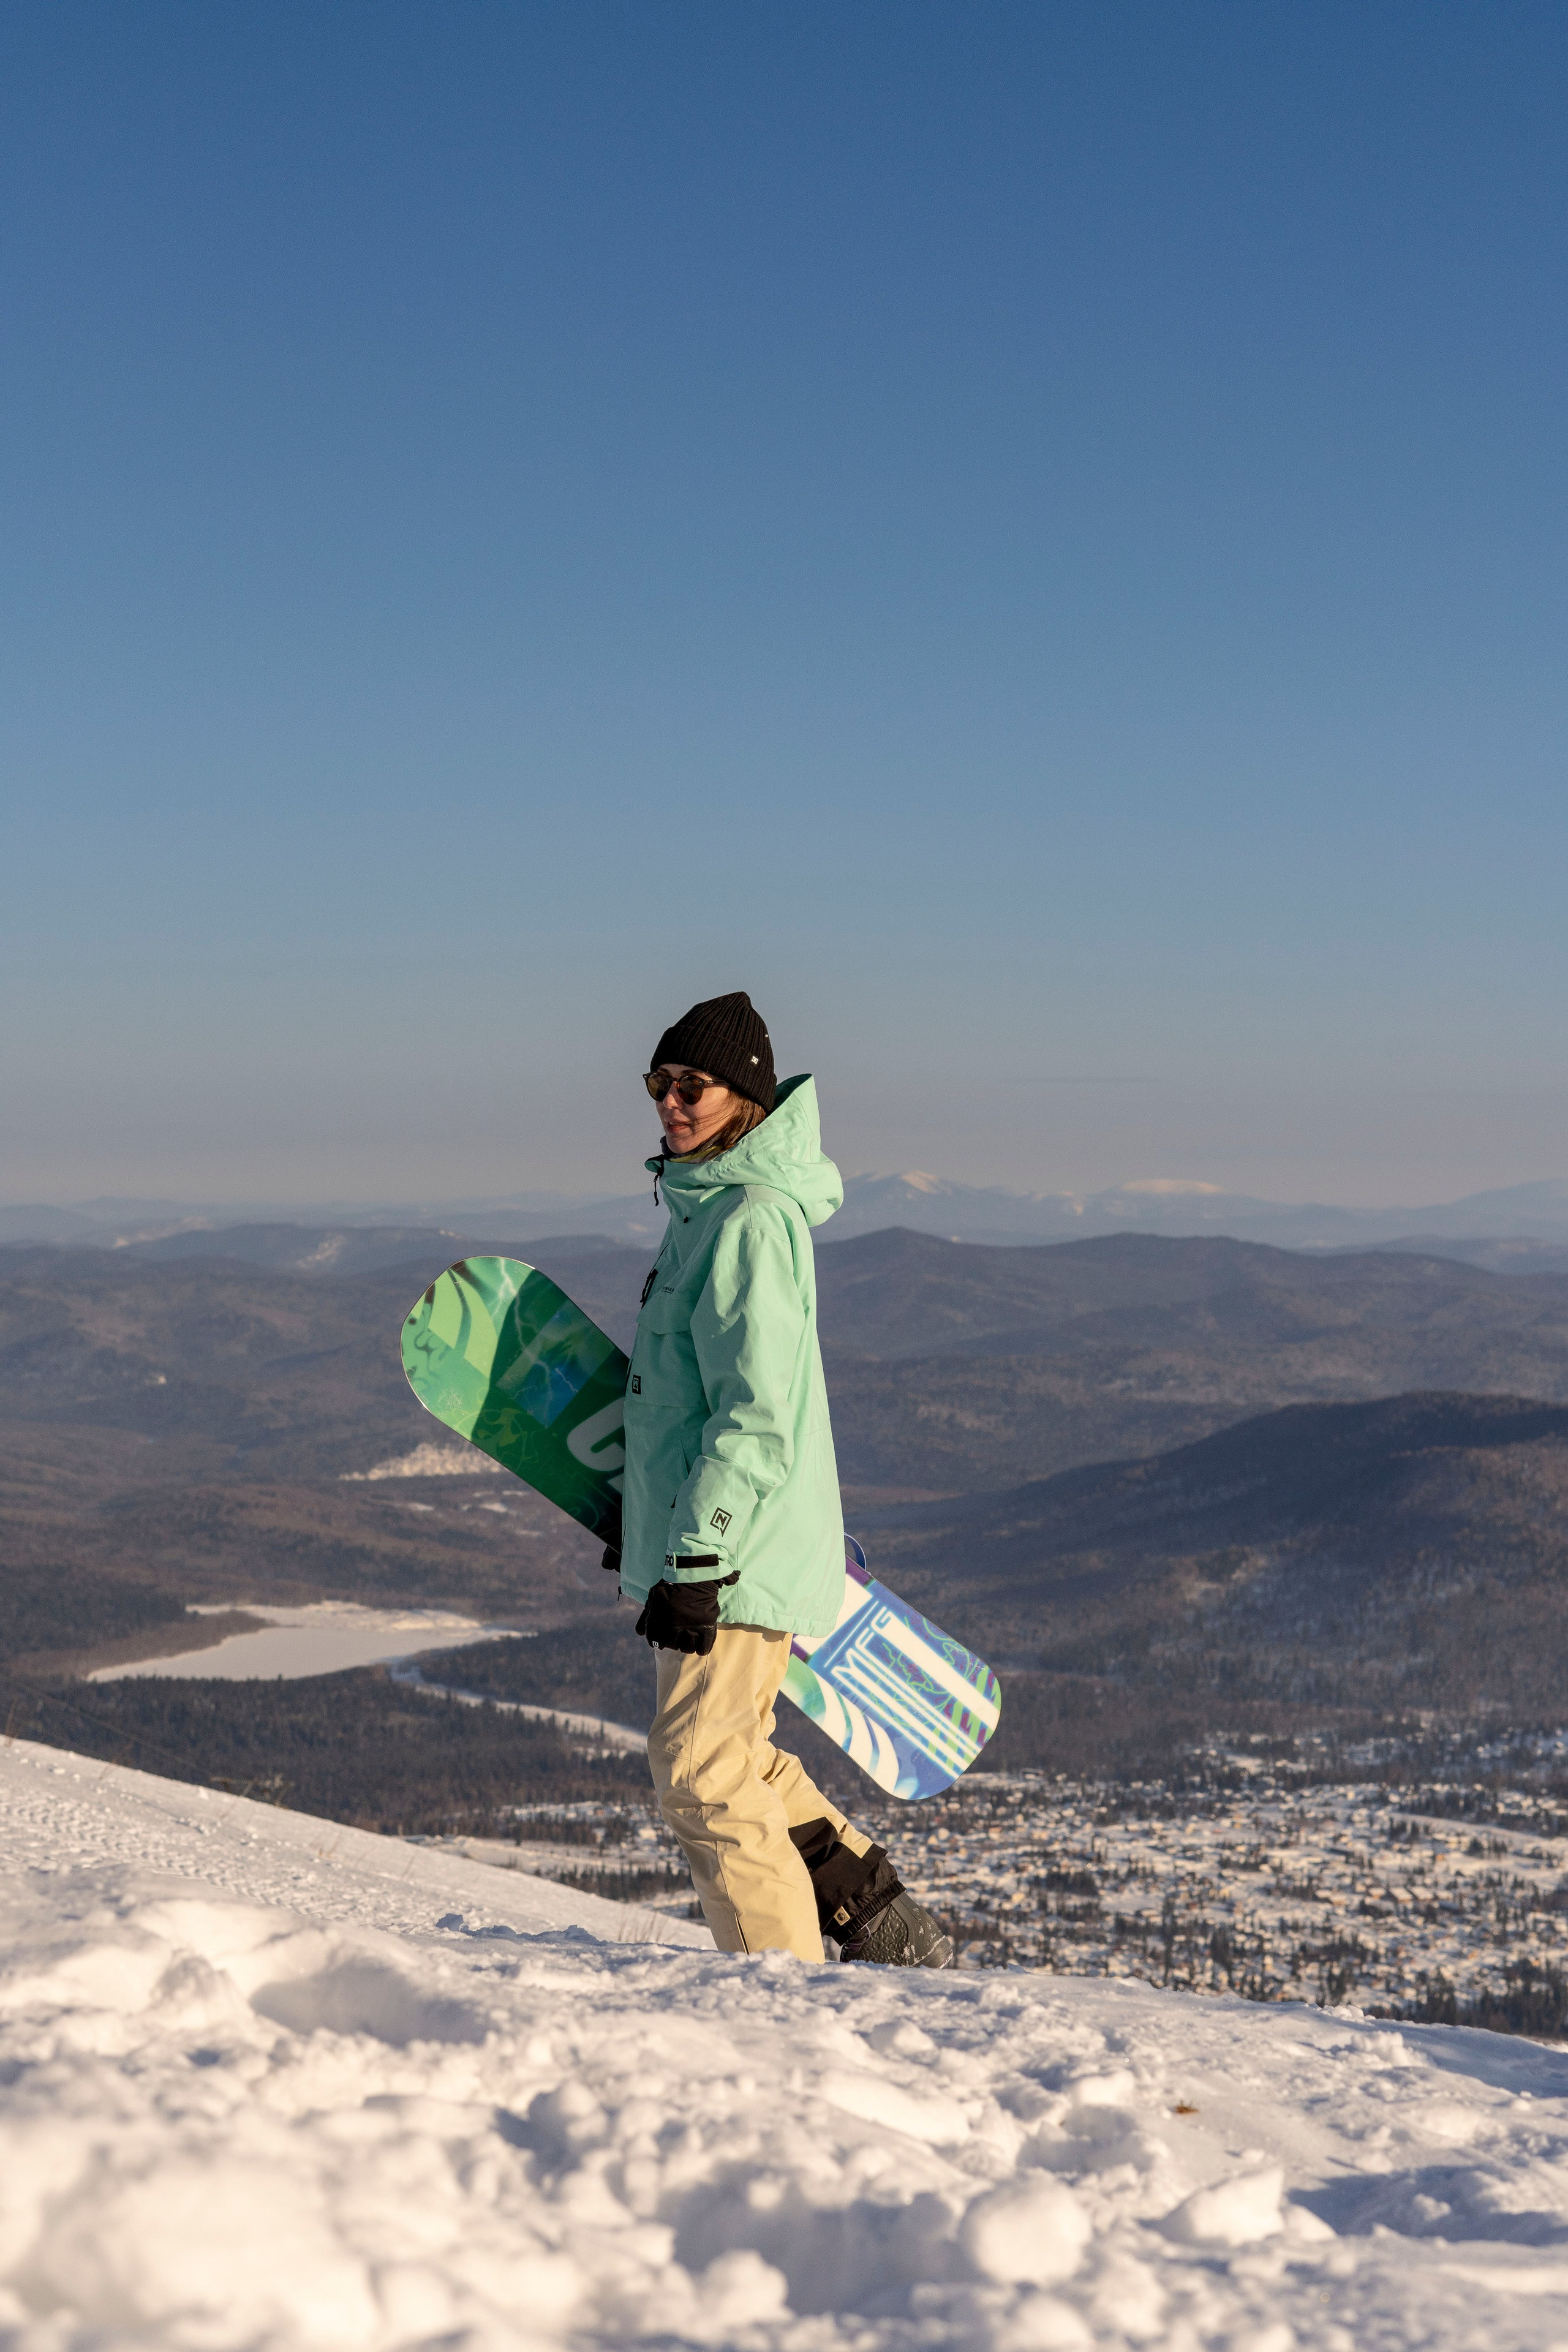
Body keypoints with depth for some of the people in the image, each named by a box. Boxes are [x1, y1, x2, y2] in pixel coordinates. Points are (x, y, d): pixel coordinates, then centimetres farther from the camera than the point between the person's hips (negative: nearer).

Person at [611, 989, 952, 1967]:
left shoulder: (752, 1221, -17)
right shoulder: (706, 1205, 14)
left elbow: (758, 1415, -22)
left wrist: (697, 1558, -24)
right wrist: (650, 1512, 28)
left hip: (741, 1555, -10)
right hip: (705, 1543, 10)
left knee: (702, 1773, -7)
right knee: (738, 1757, 18)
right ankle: (884, 1926, 27)